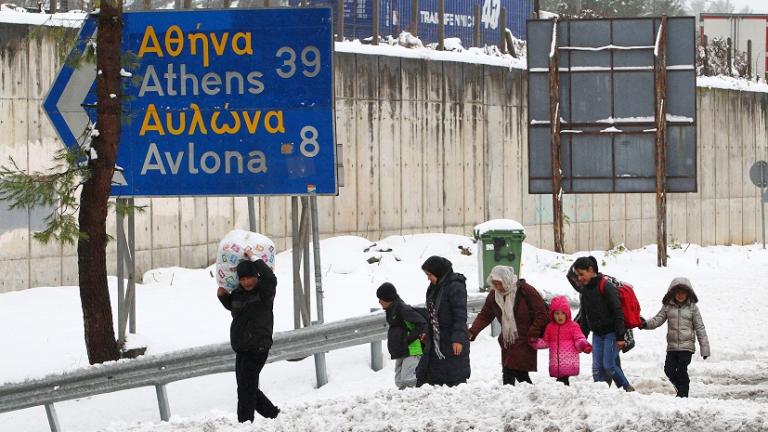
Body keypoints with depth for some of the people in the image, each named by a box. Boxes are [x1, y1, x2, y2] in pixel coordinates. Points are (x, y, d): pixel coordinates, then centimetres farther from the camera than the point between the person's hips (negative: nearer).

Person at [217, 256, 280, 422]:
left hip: (257, 347, -8)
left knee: (246, 388, -12)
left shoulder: (264, 290, -8)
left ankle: (244, 422, -10)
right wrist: (222, 296, 12)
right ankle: (273, 413, 29)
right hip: (241, 348, 8)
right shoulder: (238, 293, 10)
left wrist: (255, 260, -22)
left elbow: (270, 279, -31)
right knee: (246, 387, 15)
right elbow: (231, 306, 32)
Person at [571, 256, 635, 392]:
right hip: (597, 334, 7)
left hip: (611, 332, -7)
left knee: (608, 365, -11)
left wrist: (620, 336, -18)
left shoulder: (606, 287, -15)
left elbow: (617, 312, -16)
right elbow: (585, 314, 18)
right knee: (597, 368, -2)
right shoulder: (585, 289, 9)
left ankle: (628, 388, 6)